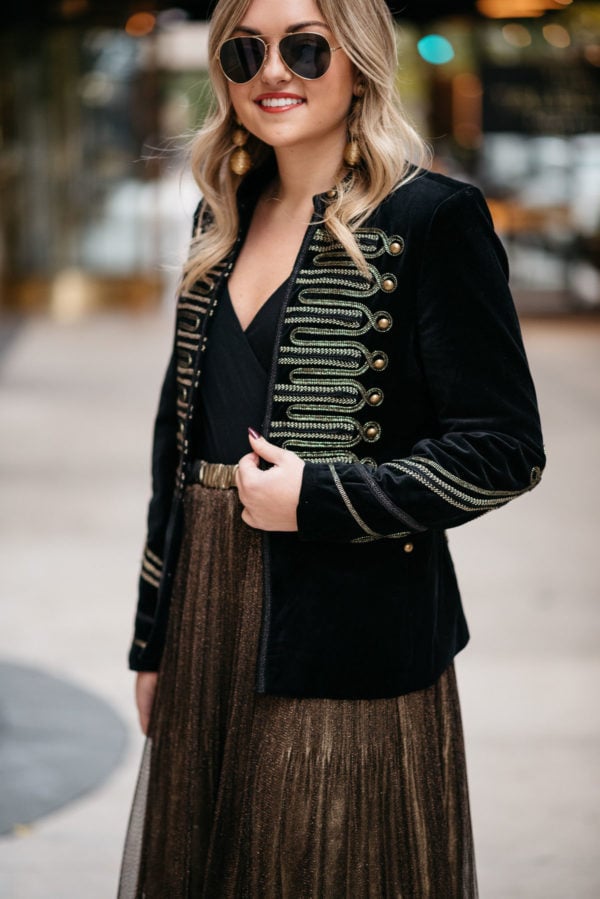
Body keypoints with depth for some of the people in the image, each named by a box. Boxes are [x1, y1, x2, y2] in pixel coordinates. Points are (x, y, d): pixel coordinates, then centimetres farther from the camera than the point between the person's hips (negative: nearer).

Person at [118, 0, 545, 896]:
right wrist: (153, 639, 15)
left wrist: (318, 498, -16)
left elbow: (505, 450, -11)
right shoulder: (225, 219, 11)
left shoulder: (430, 218, -9)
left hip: (347, 644, -6)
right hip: (208, 624, 6)